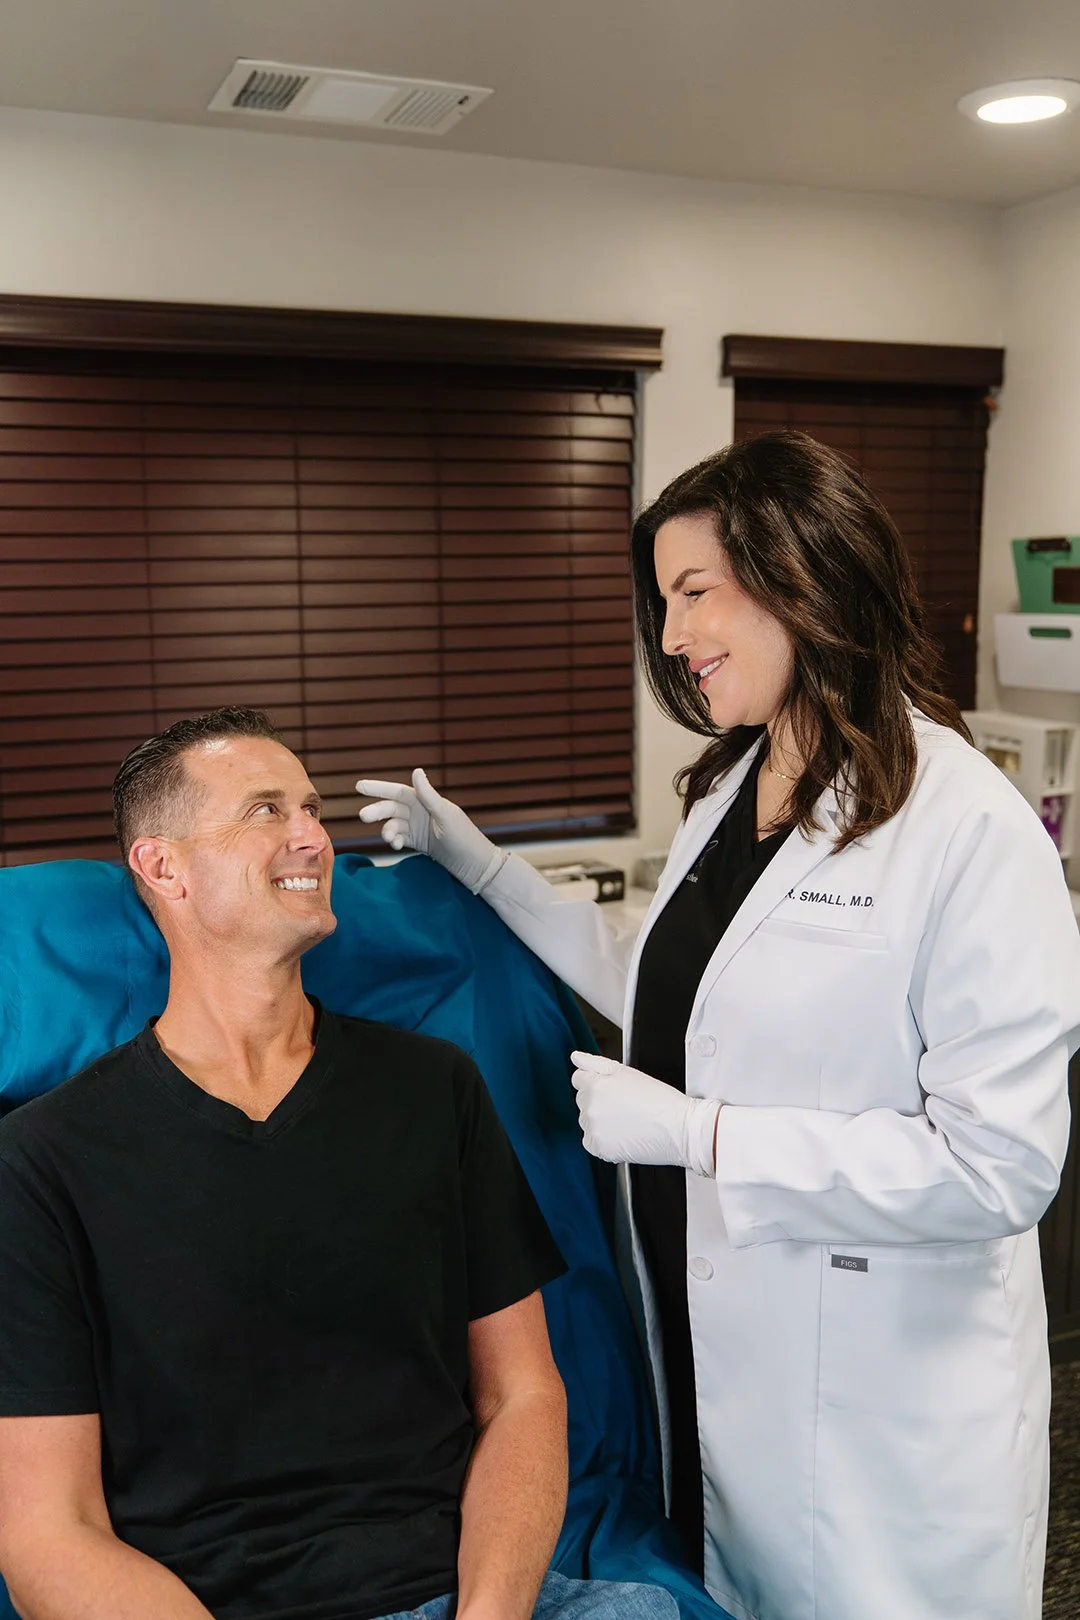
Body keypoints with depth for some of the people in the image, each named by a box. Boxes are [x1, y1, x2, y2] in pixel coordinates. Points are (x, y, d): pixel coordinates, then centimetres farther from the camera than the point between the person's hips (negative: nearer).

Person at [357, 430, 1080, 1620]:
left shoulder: (969, 829, -21)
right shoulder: (726, 790, 5)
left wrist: (696, 1134, -23)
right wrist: (482, 868, 9)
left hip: (876, 1410, -7)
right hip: (712, 1348, 7)